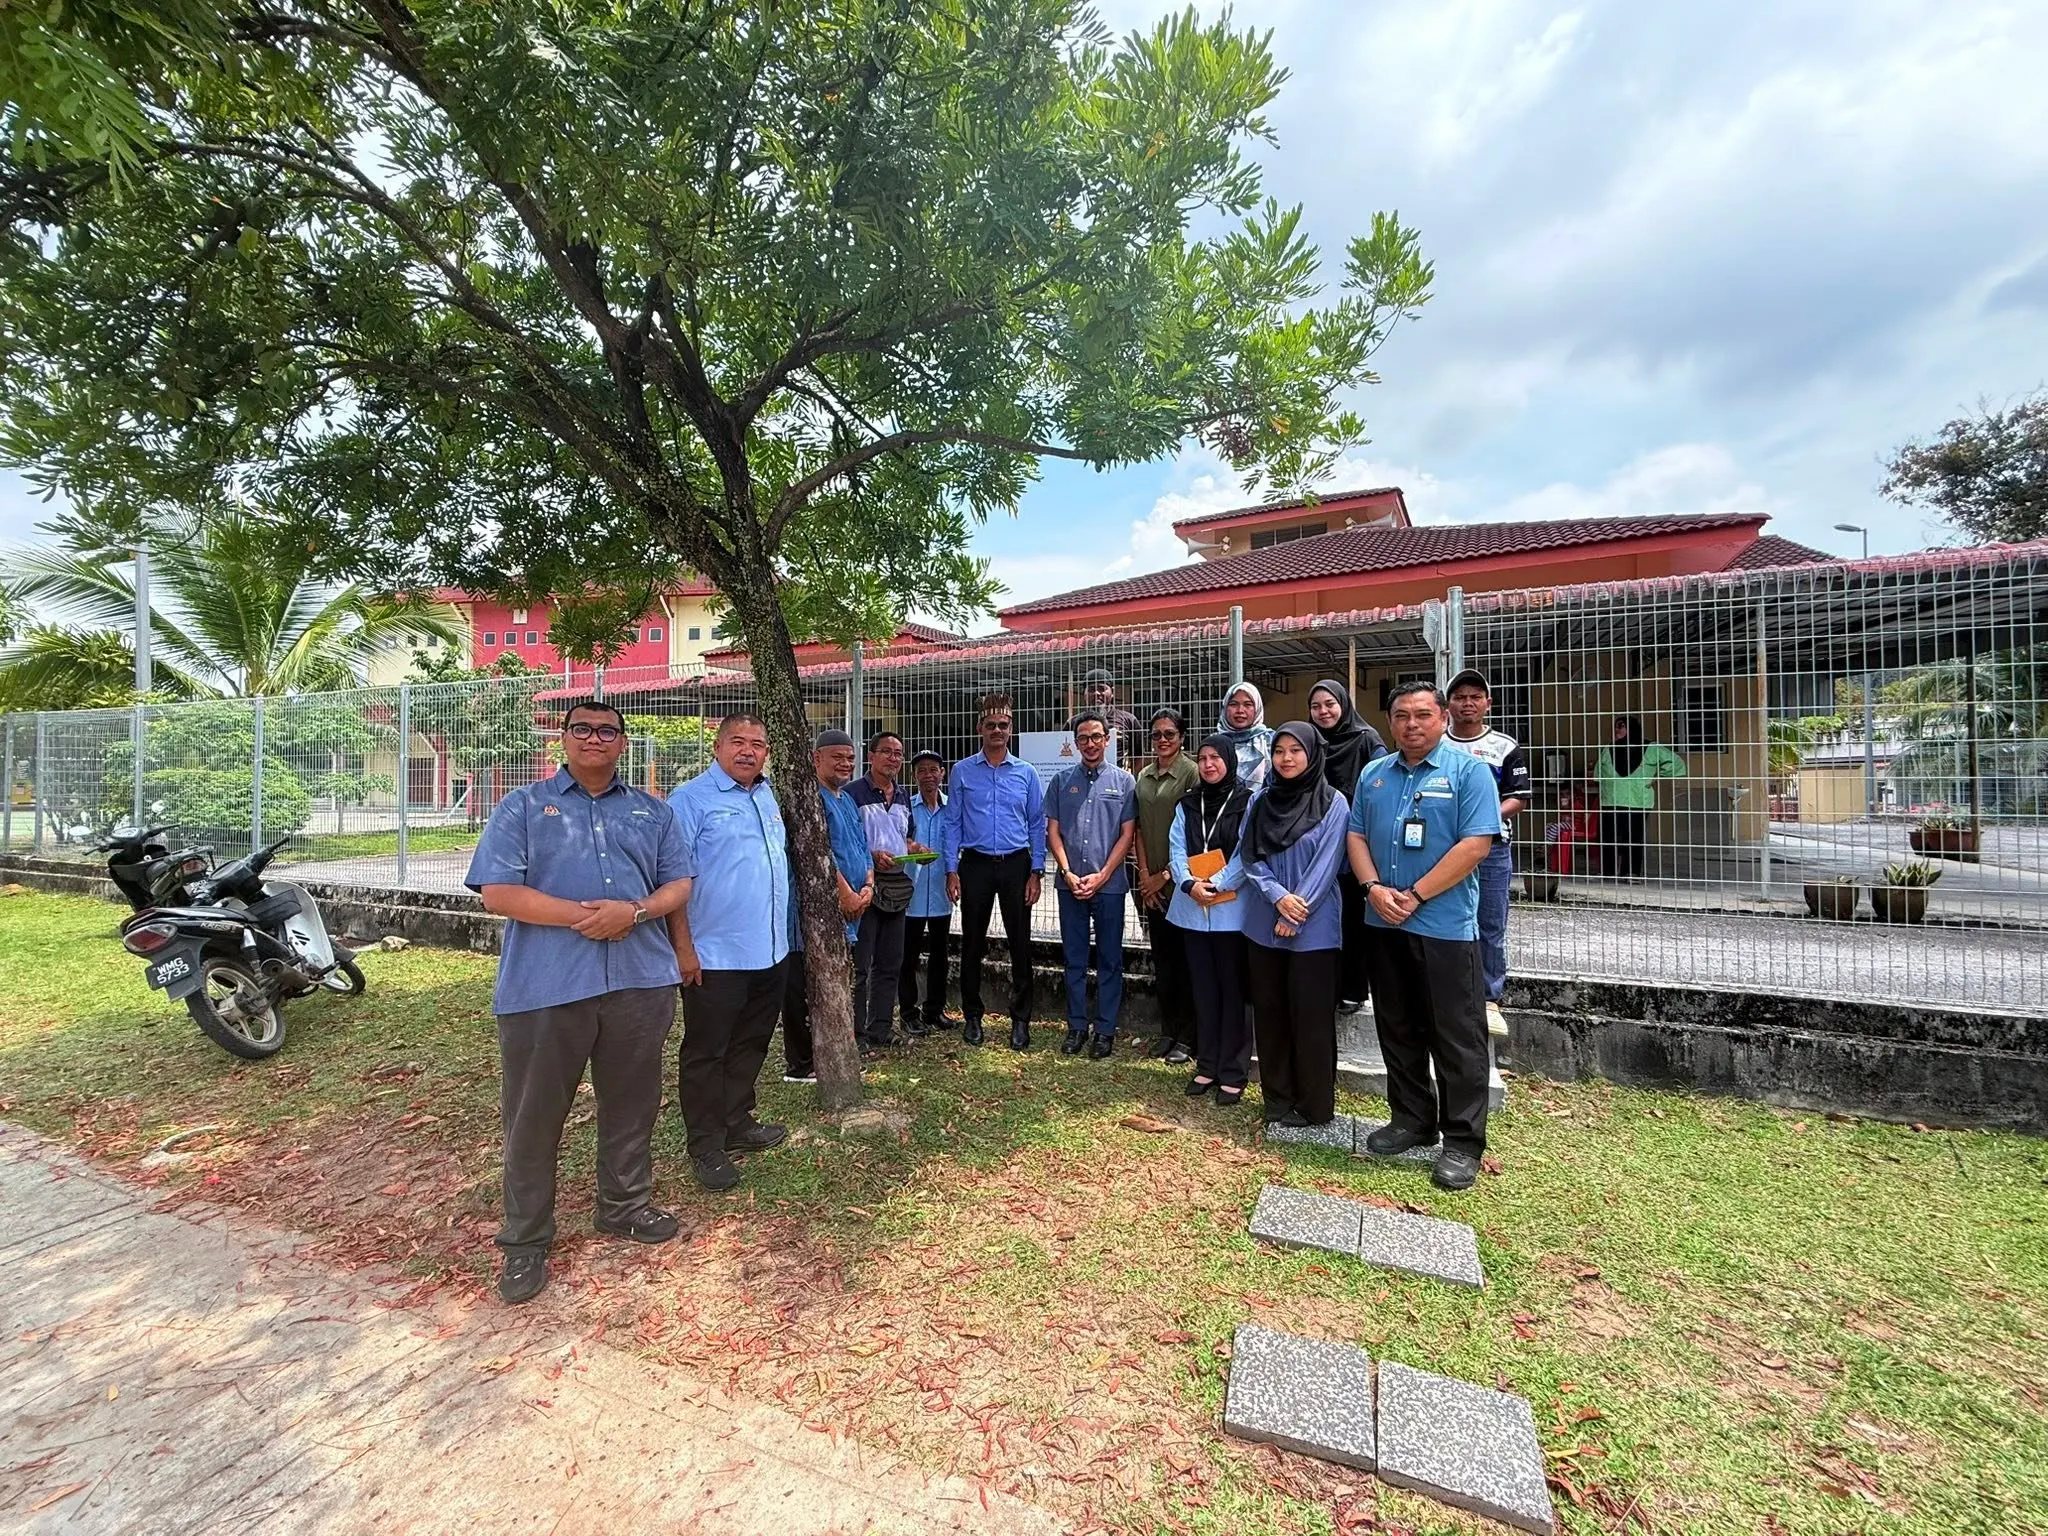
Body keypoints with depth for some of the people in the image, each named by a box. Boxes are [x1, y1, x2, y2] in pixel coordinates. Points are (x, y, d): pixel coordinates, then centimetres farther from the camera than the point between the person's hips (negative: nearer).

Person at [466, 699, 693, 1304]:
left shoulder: (650, 811, 12)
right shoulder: (523, 807, 3)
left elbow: (678, 883, 8)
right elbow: (497, 891, -6)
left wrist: (633, 912, -13)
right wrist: (581, 915, -16)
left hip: (639, 980, 3)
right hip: (545, 985, -2)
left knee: (631, 1104, 16)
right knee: (533, 1116, 9)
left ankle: (626, 1205, 36)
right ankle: (525, 1239, 27)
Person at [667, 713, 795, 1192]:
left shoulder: (768, 798, 12)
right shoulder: (691, 799, -12)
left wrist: (787, 935, 18)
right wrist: (683, 947, -19)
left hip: (770, 953, 8)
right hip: (715, 956, -7)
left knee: (750, 1046, 19)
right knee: (706, 1053, 7)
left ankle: (738, 1126, 36)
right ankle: (706, 1148, 22)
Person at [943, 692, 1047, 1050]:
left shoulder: (1026, 773, 4)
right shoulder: (962, 771, 3)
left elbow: (1037, 825, 5)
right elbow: (953, 823, 3)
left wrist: (1035, 872, -2)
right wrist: (951, 870, -3)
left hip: (1016, 864, 0)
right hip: (976, 864, 0)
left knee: (1020, 944, 4)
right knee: (972, 944, 9)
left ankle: (1021, 1020, 17)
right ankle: (972, 1016, 24)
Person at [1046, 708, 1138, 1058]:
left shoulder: (1124, 780, 2)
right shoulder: (1062, 780, 7)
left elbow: (1127, 834, -2)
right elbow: (1053, 831, 6)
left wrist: (1100, 877, -9)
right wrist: (1067, 873, -6)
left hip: (1109, 884, -2)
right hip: (1070, 883, 2)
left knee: (1109, 959, 6)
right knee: (1074, 959, 9)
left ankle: (1105, 1030, 17)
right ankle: (1076, 1027, 21)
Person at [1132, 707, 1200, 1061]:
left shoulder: (1191, 773, -8)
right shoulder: (1144, 775, 10)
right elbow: (1139, 828, 10)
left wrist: (1167, 874, -10)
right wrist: (1145, 873, 2)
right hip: (1152, 884, 6)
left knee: (1184, 959, 3)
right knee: (1162, 958, 13)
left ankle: (1187, 1037, 15)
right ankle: (1167, 1031, 25)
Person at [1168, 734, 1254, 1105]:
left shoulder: (1246, 802, -2)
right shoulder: (1188, 804, 11)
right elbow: (1176, 848, 3)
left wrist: (1216, 885, -18)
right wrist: (1189, 884, -14)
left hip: (1231, 908, -4)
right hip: (1192, 907, 4)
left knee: (1231, 989, 3)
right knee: (1203, 988, 11)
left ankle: (1233, 1073, 13)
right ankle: (1206, 1066, 22)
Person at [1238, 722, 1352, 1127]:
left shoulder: (1333, 804, -5)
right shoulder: (1260, 802, 6)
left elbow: (1326, 865, -9)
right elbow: (1249, 858, 2)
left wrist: (1295, 914, -13)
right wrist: (1278, 896, -13)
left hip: (1313, 928, -4)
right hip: (1263, 925, 4)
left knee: (1310, 1016, 3)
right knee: (1270, 1012, 10)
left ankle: (1314, 1105, 17)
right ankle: (1277, 1099, 24)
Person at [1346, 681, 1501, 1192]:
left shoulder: (1469, 771, -5)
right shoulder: (1374, 775, 11)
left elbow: (1476, 844, -14)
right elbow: (1356, 836, 9)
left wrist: (1414, 896, -15)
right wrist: (1373, 888, -9)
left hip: (1446, 926, -5)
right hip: (1383, 924, 5)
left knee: (1457, 1037, 4)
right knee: (1398, 1030, 15)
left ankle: (1463, 1141, 17)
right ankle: (1411, 1119, 30)